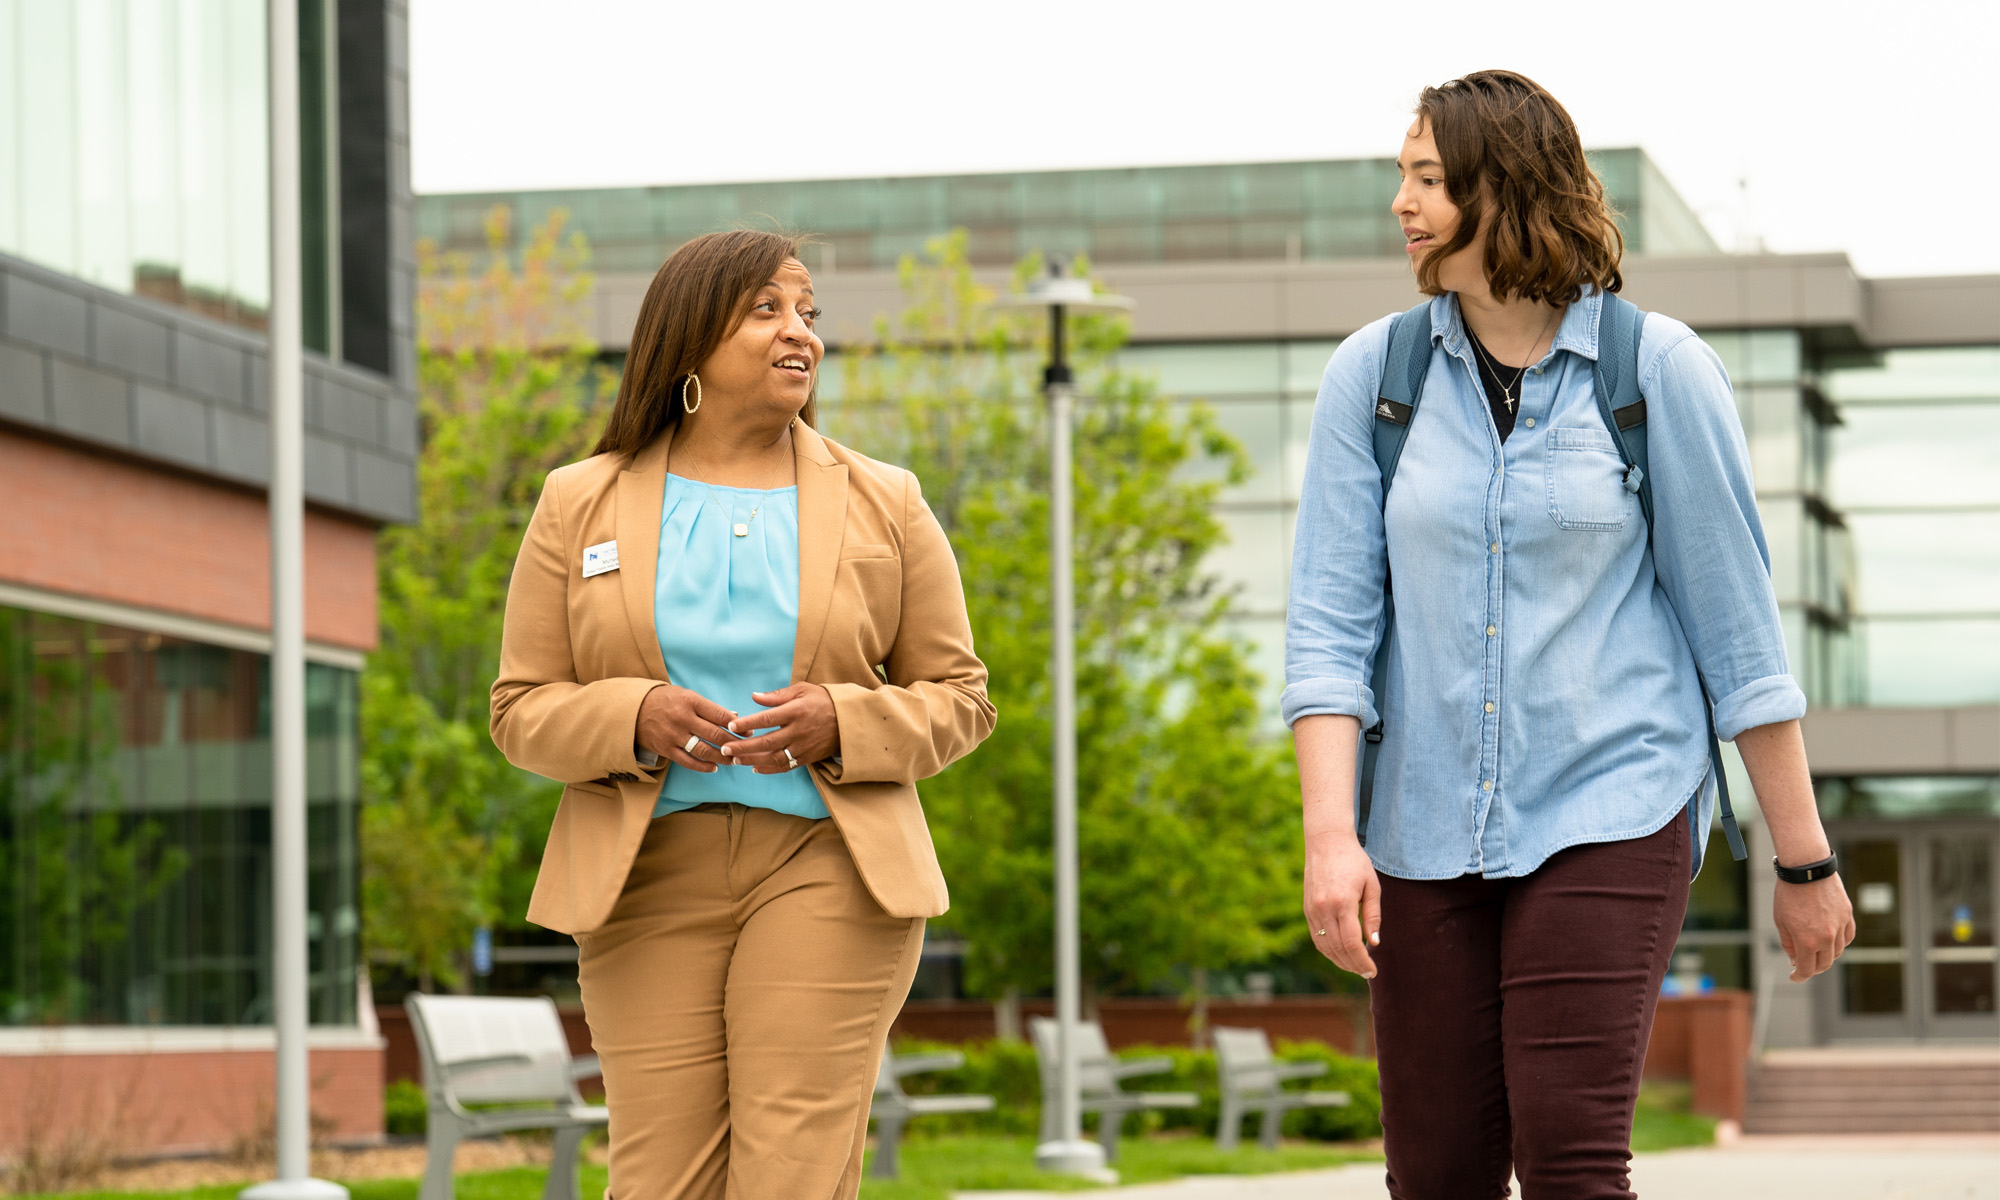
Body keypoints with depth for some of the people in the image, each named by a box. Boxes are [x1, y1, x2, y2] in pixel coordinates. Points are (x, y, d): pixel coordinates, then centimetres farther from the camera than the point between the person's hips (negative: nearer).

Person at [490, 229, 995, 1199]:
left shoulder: (883, 504, 9)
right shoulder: (579, 506, 9)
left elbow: (957, 699, 10)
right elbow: (522, 710, 7)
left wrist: (840, 724, -11)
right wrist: (635, 719, -14)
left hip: (824, 867, -1)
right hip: (647, 876, 1)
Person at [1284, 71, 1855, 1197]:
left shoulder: (1658, 368, -3)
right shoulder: (1374, 374, 4)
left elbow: (1737, 625, 1)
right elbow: (1330, 620, 1)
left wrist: (1805, 858, 3)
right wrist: (1331, 835, -11)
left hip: (1610, 811, -3)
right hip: (1428, 832, 3)